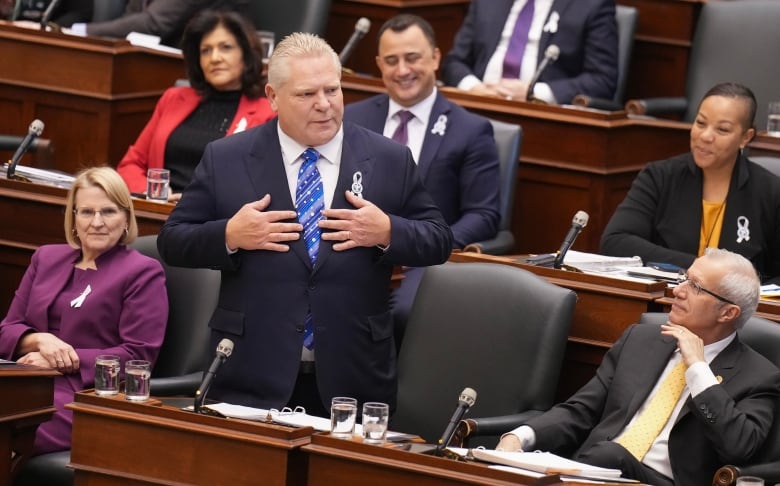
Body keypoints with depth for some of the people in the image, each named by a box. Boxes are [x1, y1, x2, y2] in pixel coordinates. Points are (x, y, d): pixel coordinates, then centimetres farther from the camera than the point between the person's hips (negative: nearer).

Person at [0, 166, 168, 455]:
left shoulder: (143, 273, 6)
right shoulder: (47, 258, 24)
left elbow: (139, 355, -3)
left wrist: (67, 362, -11)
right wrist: (39, 340, -3)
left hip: (89, 392, -5)